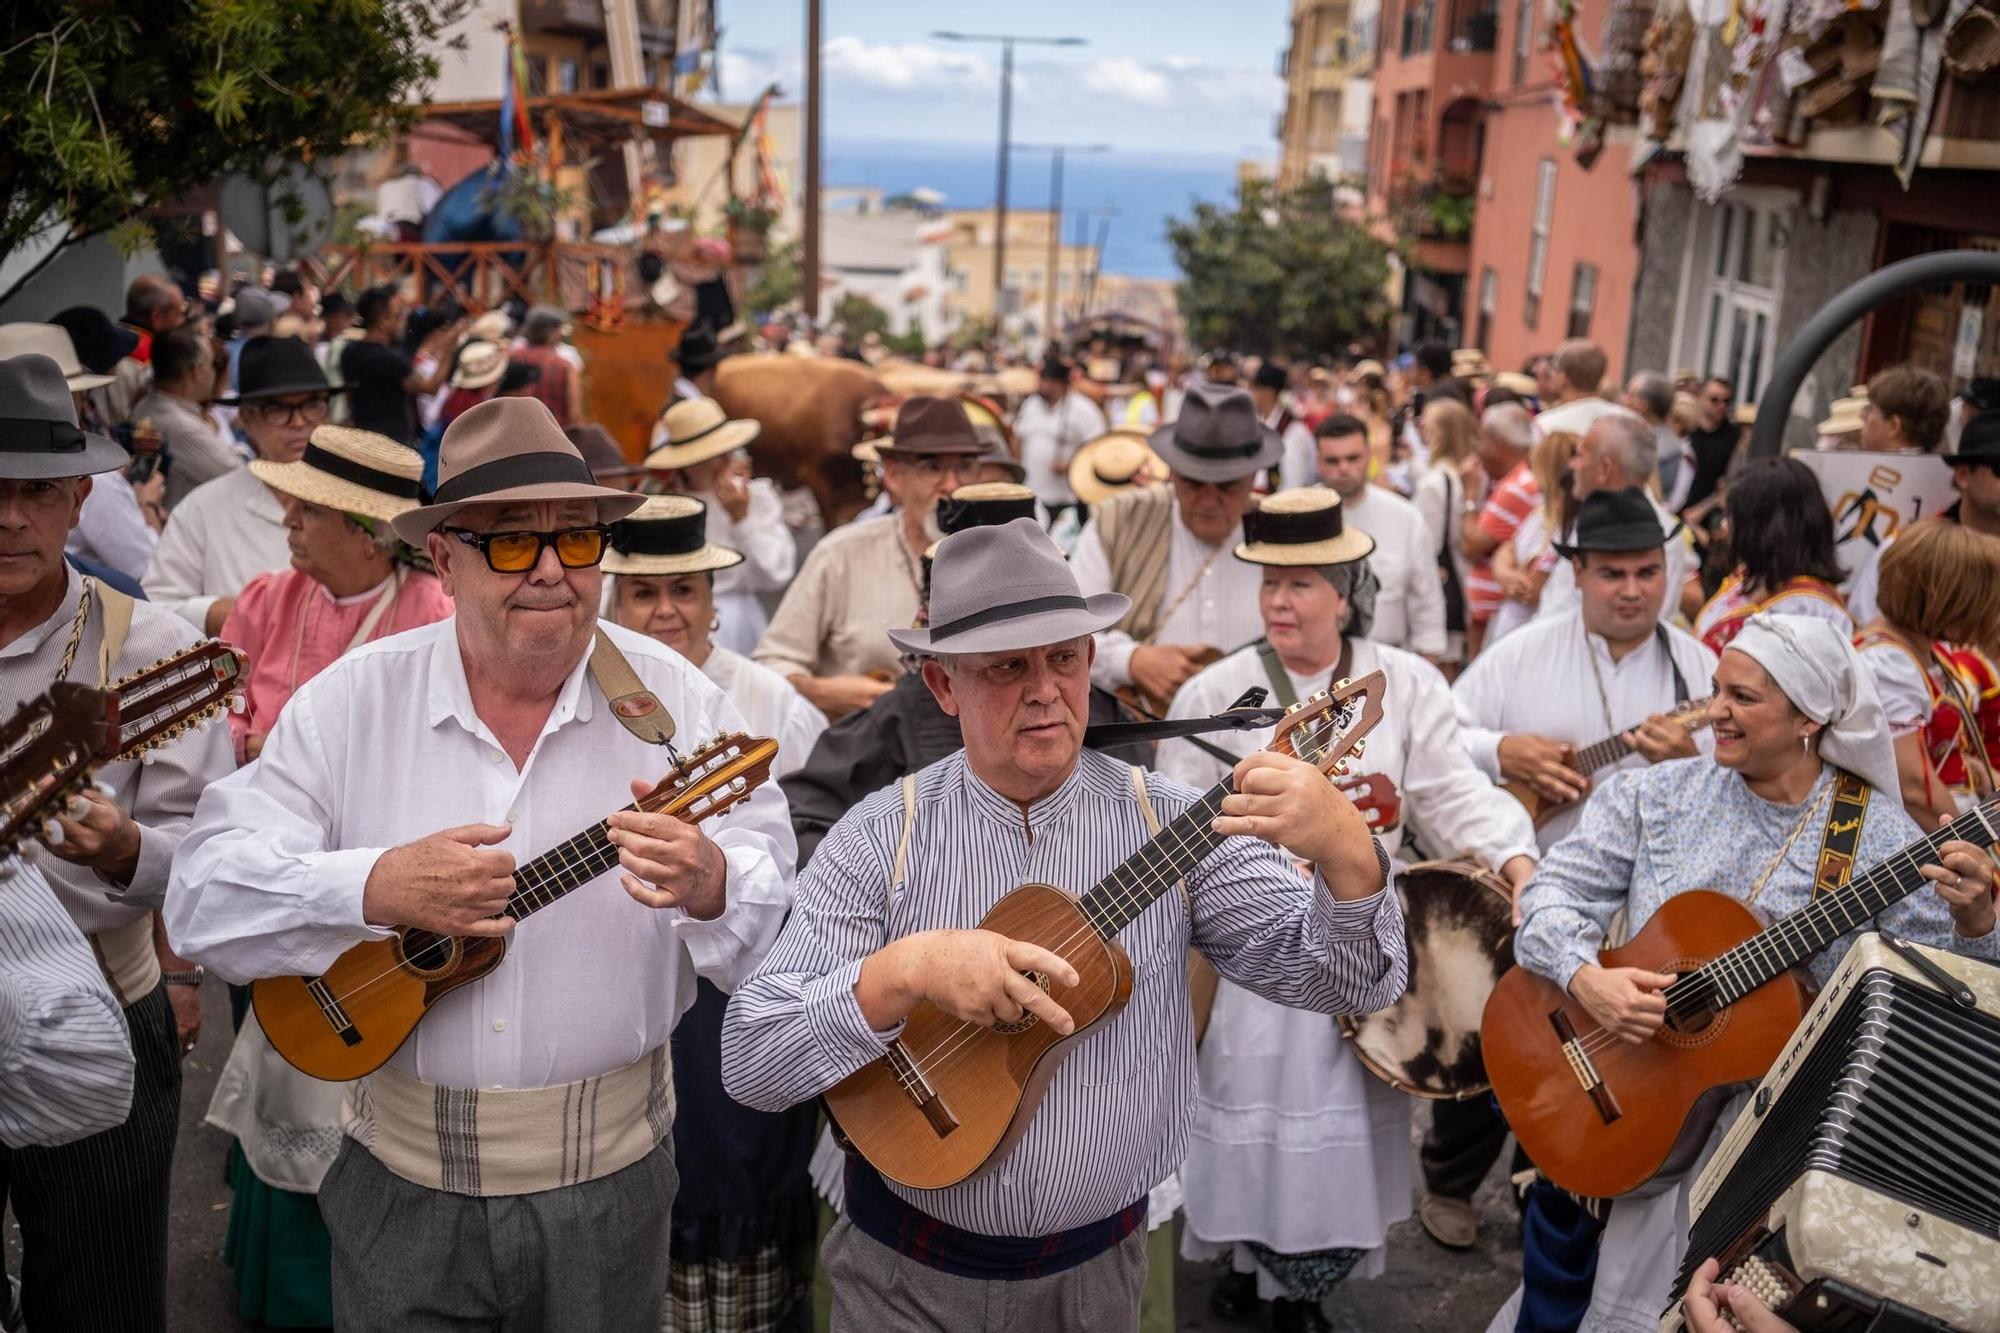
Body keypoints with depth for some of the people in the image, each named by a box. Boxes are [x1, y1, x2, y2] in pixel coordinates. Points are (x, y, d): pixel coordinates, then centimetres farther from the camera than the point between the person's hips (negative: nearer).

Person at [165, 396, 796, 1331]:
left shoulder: (675, 701, -7)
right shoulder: (351, 702, -6)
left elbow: (796, 913, -11)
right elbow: (202, 896, -11)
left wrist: (710, 887, -33)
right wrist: (377, 889, -27)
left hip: (610, 1183, 0)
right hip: (402, 1184, 0)